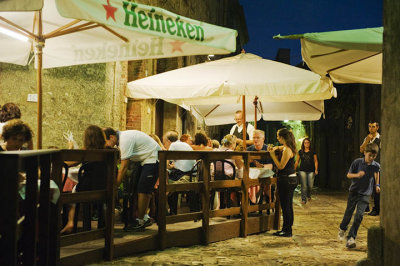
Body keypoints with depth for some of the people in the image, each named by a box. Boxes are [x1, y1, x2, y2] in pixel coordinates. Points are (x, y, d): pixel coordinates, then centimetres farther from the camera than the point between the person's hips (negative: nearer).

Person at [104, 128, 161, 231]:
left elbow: (124, 167, -23)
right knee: (145, 190, 11)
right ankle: (144, 217, 17)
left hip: (152, 159, -10)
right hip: (147, 160, 10)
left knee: (143, 190, -10)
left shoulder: (125, 140, -23)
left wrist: (116, 185, -17)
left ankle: (140, 221, -6)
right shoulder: (122, 137, 8)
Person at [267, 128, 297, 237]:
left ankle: (287, 230, 2)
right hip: (291, 179, 10)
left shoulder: (287, 150, -19)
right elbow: (281, 147, 35)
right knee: (288, 205, 15)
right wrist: (275, 148, 15)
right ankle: (287, 228, 23)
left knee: (285, 205, -3)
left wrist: (272, 154, -13)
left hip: (286, 180, -10)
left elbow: (280, 166, -18)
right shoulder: (286, 147, 10)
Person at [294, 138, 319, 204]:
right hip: (302, 170, 0)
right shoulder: (300, 152, 6)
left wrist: (316, 170, -5)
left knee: (310, 185, 0)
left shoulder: (312, 152, 3)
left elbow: (315, 161, 5)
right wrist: (294, 169, 4)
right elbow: (297, 161, 10)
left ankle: (309, 195, 30)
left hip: (311, 171, 0)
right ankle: (303, 199, 1)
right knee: (304, 186, -5)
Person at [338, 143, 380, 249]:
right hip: (354, 191, 0)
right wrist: (357, 175, -23)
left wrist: (377, 185, 8)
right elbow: (348, 175, -4)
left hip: (365, 193, 0)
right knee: (349, 212, 11)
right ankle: (342, 229, 39)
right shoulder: (357, 162, -12)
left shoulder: (376, 166, -6)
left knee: (359, 215, -11)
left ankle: (351, 238, -5)